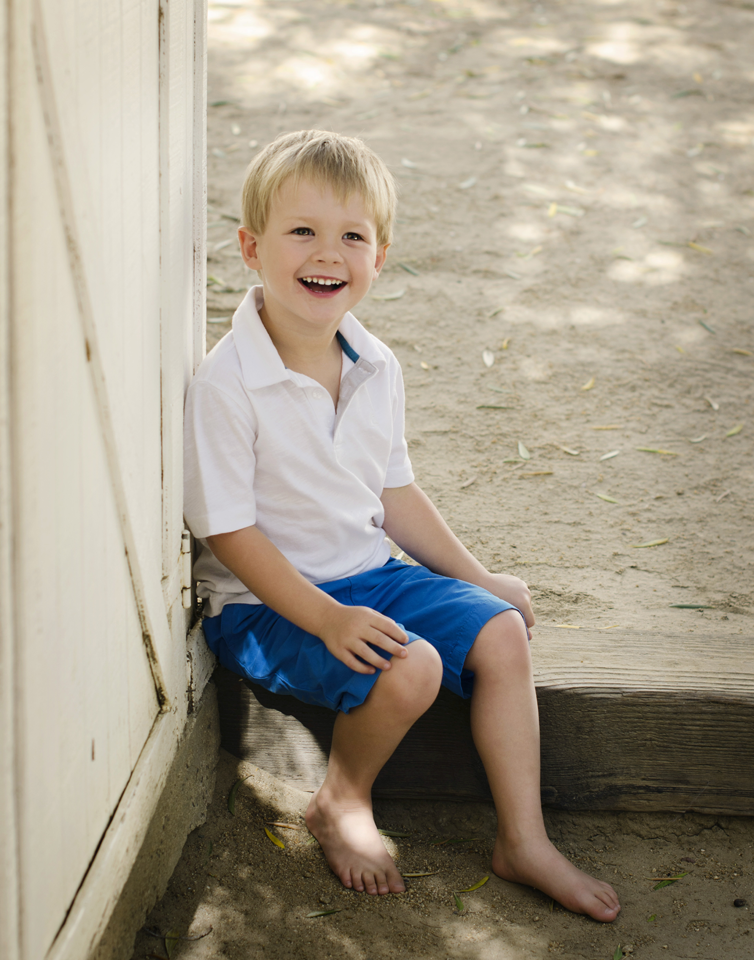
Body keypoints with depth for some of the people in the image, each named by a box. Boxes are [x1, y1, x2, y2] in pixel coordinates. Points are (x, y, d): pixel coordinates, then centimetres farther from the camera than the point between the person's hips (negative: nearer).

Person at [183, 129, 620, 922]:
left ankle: (522, 840, 4)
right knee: (408, 668, -26)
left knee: (499, 633, -6)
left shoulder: (376, 370, 0)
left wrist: (474, 577, 14)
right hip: (265, 600, -7)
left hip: (369, 574, 7)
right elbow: (228, 531, -20)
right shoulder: (225, 384, -22)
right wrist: (326, 619, -26)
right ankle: (342, 803, 3)